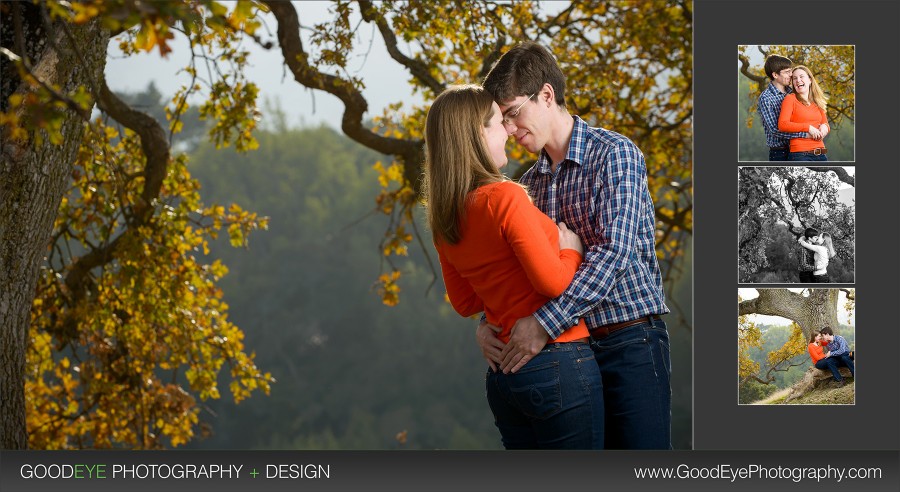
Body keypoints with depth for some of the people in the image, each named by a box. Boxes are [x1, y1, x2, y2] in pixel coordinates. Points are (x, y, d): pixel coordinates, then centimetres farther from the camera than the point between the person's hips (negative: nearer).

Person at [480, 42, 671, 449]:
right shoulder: (529, 182, 15)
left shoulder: (614, 154, -7)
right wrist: (486, 324, -4)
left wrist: (545, 323, -25)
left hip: (629, 342, -6)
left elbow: (614, 251, -18)